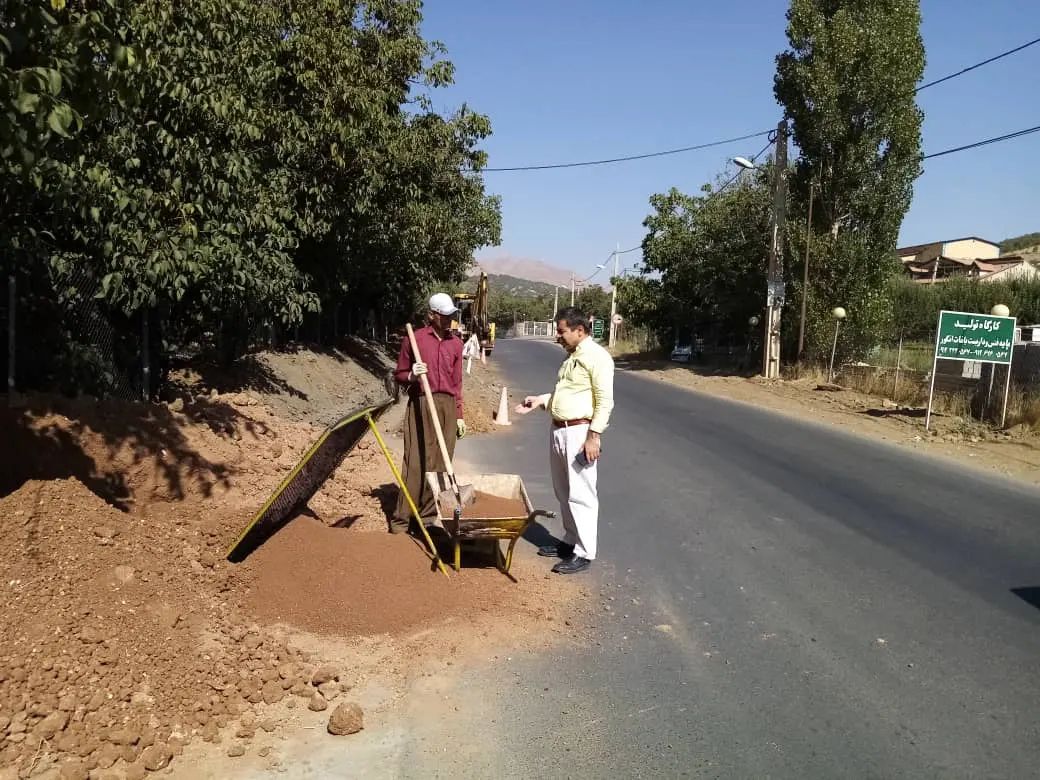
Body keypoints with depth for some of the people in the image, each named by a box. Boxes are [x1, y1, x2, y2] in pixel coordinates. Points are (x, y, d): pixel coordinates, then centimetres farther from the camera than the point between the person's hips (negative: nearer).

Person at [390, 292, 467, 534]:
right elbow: (398, 374, 7)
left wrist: (459, 415, 13)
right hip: (421, 405, -4)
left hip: (447, 407, 4)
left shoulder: (456, 343, 11)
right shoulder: (414, 339, 0)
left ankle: (430, 514, 13)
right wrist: (411, 376, -16)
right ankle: (401, 517, 1)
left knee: (441, 462, 4)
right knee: (415, 462, -6)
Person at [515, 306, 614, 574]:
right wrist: (540, 400, 12)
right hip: (558, 431, 9)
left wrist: (594, 436, -20)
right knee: (564, 493, 17)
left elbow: (605, 401, -17)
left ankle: (584, 553, 6)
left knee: (580, 495, -3)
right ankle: (571, 541, 30)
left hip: (580, 432, -9)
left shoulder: (597, 356, -13)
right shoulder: (572, 356, 15)